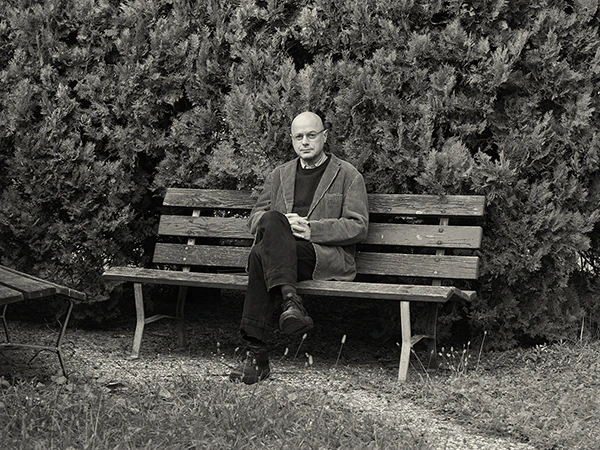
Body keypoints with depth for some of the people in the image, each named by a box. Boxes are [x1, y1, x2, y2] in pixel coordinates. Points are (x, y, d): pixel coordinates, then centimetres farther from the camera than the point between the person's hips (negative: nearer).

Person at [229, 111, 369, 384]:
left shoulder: (348, 175, 11)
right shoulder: (279, 175, 24)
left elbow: (358, 227, 1)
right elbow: (254, 218, 18)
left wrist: (311, 229, -12)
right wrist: (281, 224, -6)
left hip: (327, 256, -4)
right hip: (281, 253, 4)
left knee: (261, 255, -32)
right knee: (273, 219, -33)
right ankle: (290, 301, -43)